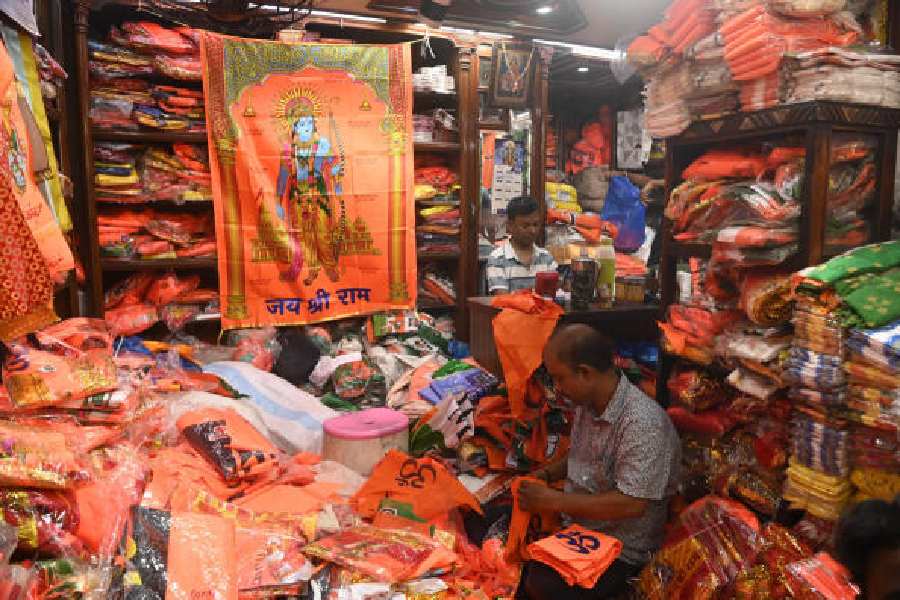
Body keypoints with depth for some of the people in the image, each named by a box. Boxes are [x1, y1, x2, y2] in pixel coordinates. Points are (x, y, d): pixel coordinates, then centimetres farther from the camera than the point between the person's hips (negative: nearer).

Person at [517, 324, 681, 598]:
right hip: (576, 524, 8)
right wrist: (546, 474, 1)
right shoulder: (586, 404, 1)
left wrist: (552, 500, -24)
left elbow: (631, 504, -28)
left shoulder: (644, 423, -25)